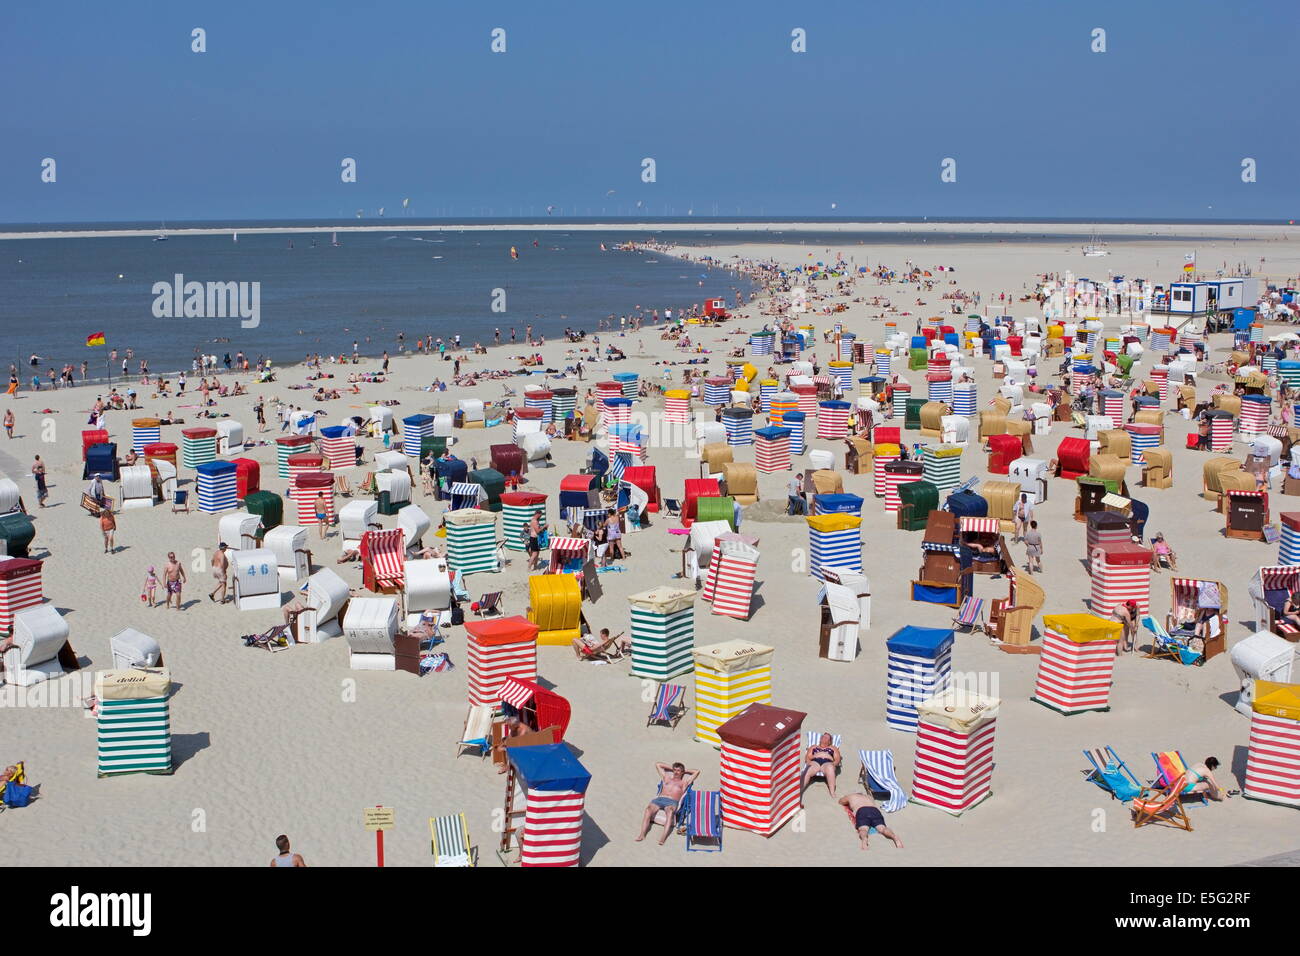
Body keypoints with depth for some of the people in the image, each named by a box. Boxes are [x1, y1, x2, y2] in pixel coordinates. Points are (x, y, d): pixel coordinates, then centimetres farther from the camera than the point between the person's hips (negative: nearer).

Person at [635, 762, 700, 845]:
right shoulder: (666, 778, 32)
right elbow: (658, 765, 40)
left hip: (672, 802, -2)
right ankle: (642, 834, -40)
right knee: (649, 809, -30)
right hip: (659, 799, 3)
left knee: (669, 811, -39)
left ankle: (663, 837, -52)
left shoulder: (684, 782, 25)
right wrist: (671, 768, 42)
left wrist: (685, 771, 35)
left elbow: (697, 772, 26)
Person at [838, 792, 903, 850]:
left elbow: (839, 802, 55)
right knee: (882, 828, -20)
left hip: (861, 812, -3)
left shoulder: (850, 796, 36)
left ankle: (864, 839, -63)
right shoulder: (868, 796, 44)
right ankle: (894, 836, -52)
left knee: (863, 829, -28)